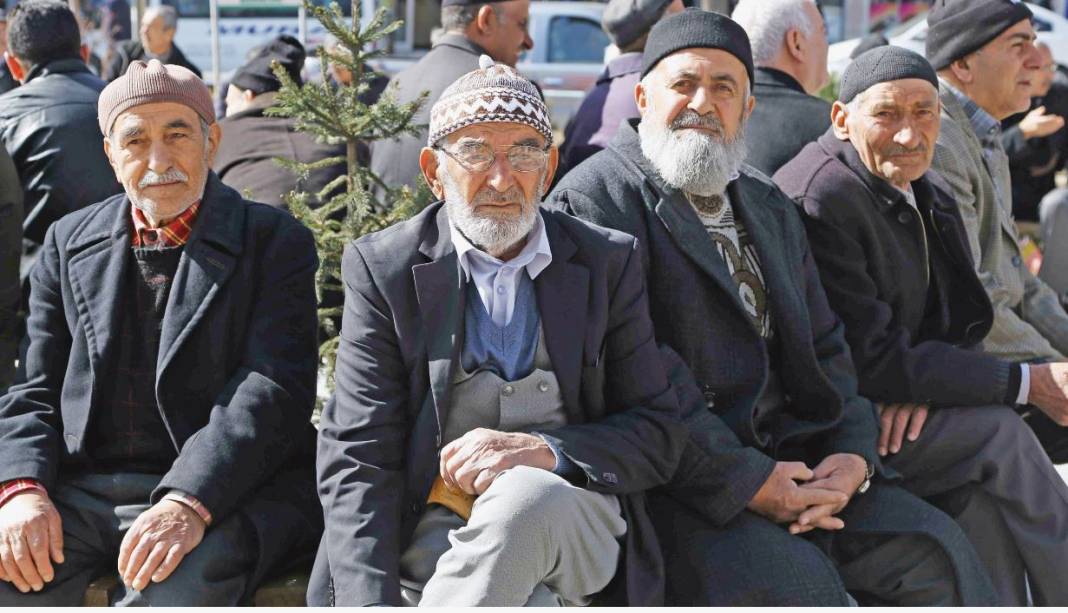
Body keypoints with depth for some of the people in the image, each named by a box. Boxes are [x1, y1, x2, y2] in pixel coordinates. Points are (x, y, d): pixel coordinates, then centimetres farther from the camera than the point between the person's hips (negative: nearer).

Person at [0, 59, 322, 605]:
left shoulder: (275, 241, 4)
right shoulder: (69, 243, 17)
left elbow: (274, 390, -9)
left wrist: (188, 504, -24)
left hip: (222, 493, -3)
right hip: (80, 492, 4)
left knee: (174, 587, -35)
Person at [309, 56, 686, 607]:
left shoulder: (608, 263, 9)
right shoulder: (382, 268, 4)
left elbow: (658, 436, 7)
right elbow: (356, 458, -3)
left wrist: (545, 451, -14)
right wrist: (371, 603, -19)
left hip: (574, 527, 2)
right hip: (432, 535, -2)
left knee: (527, 495, -35)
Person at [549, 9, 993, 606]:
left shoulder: (772, 208, 20)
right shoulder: (595, 197, -7)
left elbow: (824, 347, 19)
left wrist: (853, 454, -1)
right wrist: (745, 482, -18)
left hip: (788, 461, 7)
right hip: (671, 484, -7)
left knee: (935, 545, -7)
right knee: (796, 579, -29)